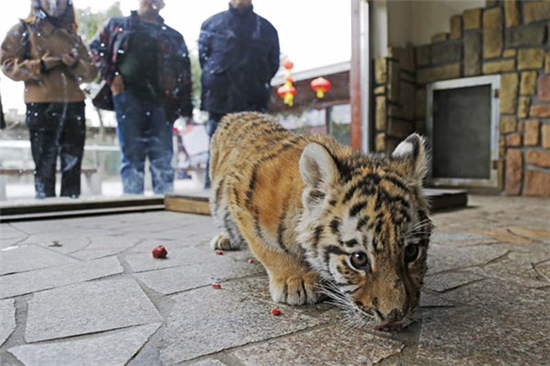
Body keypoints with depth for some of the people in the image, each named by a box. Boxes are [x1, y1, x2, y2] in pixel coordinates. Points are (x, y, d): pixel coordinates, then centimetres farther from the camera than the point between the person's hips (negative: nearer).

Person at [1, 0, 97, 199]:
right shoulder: (24, 30, 9)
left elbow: (91, 72, 13)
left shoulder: (72, 35, 20)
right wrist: (39, 66, -11)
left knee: (73, 163, 6)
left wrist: (76, 64, -7)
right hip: (41, 105, -4)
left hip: (74, 104, 4)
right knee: (44, 163, -4)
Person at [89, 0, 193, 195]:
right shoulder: (117, 25, 20)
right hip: (128, 97, 0)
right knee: (132, 159, 1)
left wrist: (186, 109, 2)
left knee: (163, 161, -1)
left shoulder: (174, 37, 19)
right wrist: (111, 75, -4)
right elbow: (96, 48, 14)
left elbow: (184, 74, 12)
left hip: (161, 101, 1)